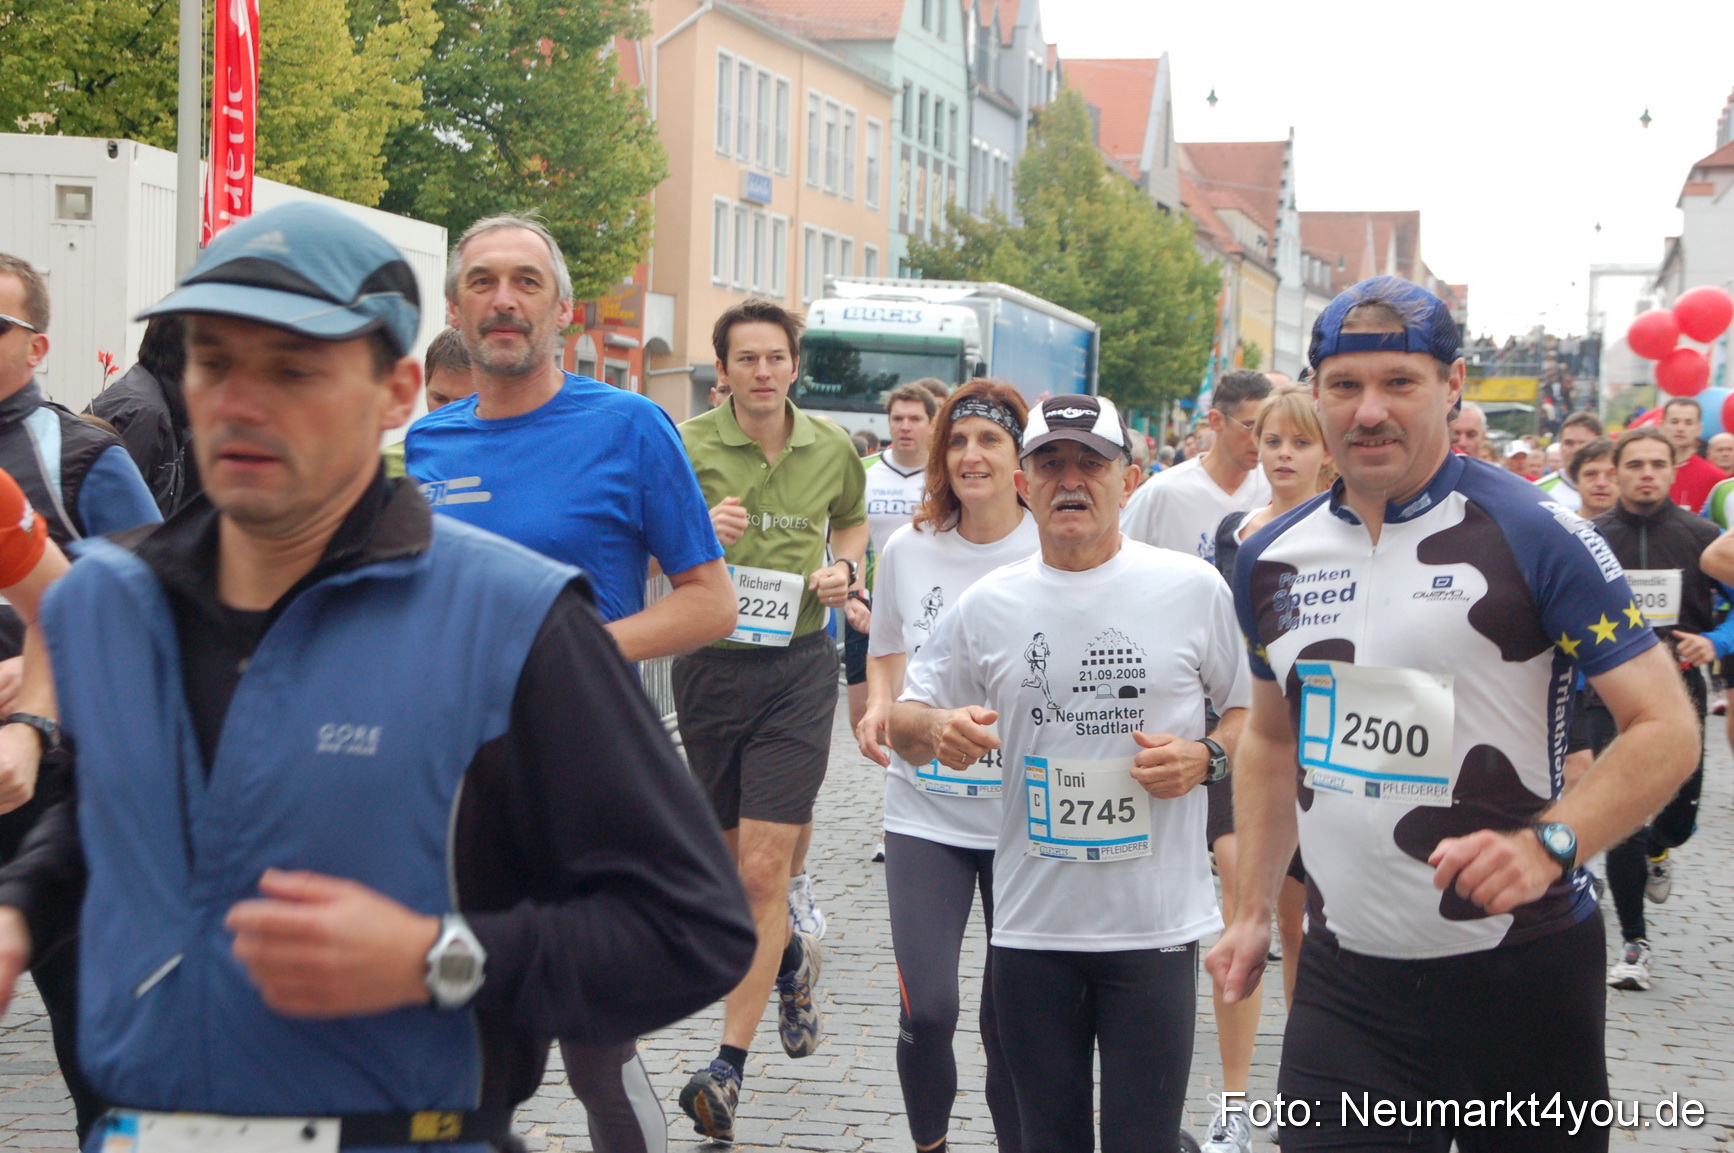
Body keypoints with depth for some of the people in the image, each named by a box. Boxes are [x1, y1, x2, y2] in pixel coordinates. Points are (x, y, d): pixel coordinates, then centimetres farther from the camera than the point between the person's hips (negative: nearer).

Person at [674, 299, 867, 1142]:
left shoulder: (832, 449, 5)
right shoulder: (686, 448, -4)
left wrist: (843, 568, 3)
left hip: (798, 667, -1)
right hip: (710, 666, 1)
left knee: (762, 869, -9)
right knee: (732, 858, 14)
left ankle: (729, 1066, -6)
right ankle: (793, 957, 46)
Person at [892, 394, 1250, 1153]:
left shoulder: (1191, 587, -1)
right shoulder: (987, 605, 4)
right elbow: (905, 724, 11)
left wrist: (1207, 757, -12)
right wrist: (938, 730, -11)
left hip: (1155, 924, -2)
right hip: (1033, 925, 2)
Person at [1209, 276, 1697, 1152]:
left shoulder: (1536, 536, -9)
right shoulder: (1271, 559, 7)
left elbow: (1665, 729, -11)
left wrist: (1549, 844, -25)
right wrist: (1253, 910, 17)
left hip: (1519, 970, -3)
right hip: (1345, 974, 4)